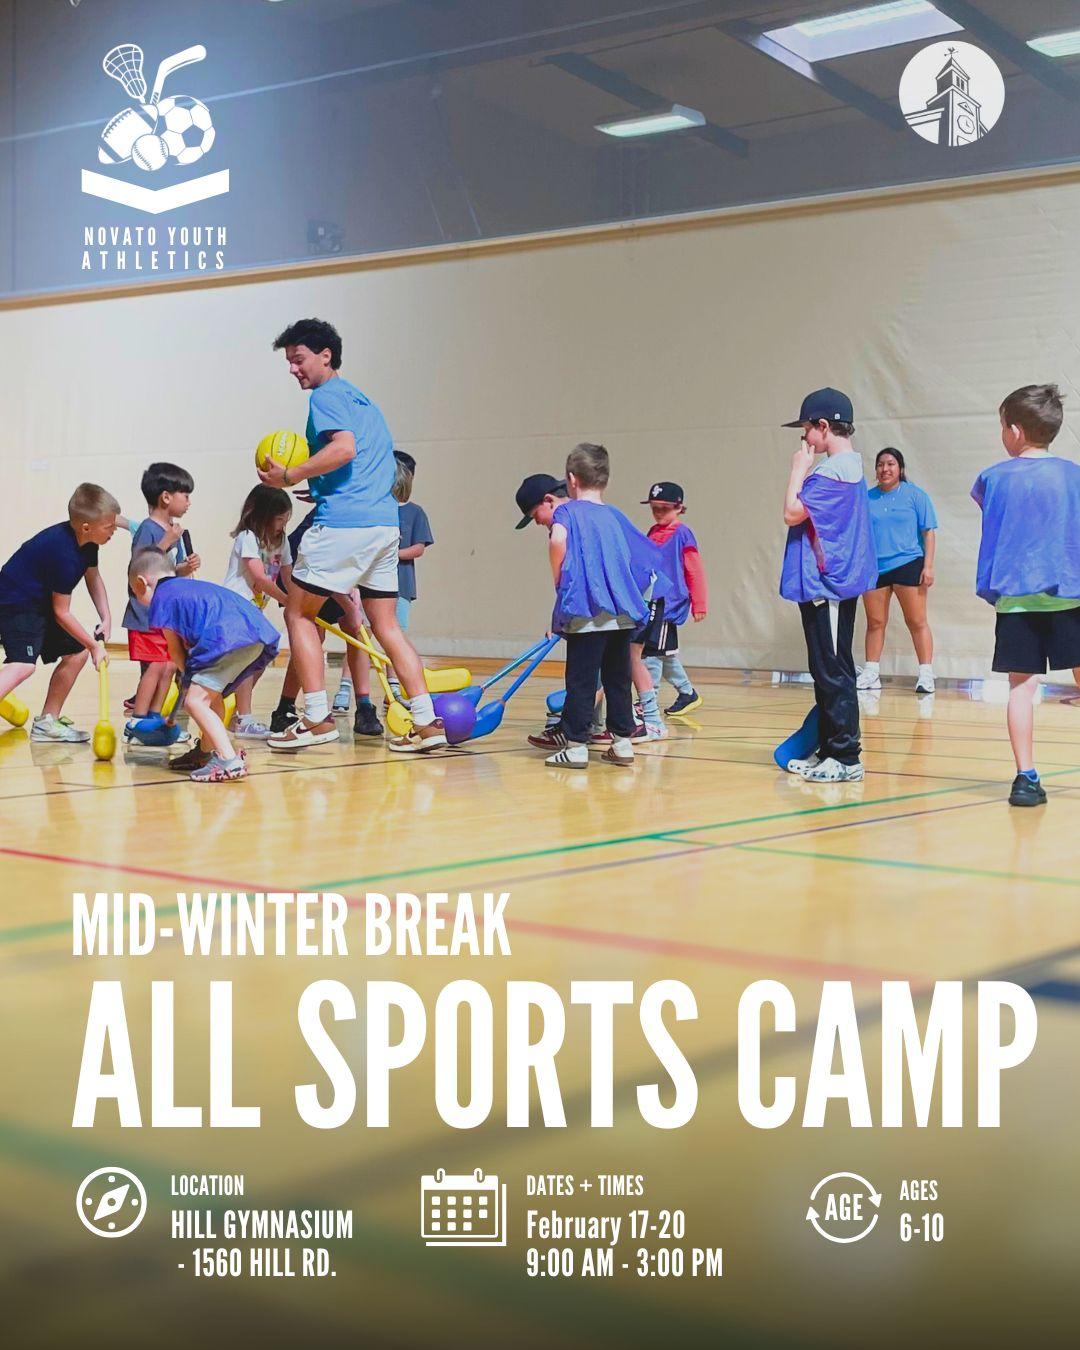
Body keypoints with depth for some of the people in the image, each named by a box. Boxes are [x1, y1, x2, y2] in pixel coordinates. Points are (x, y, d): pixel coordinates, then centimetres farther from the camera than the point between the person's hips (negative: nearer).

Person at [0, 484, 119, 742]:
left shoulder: (87, 541, -1)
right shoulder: (65, 555, -27)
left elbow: (93, 577, 18)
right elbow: (61, 613, -19)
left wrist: (106, 618, 6)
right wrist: (94, 644, -10)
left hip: (41, 604, 10)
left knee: (77, 652, 15)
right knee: (23, 664, -28)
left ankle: (47, 721, 24)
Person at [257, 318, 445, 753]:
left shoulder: (327, 396, -3)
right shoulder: (363, 400, 24)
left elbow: (343, 448, -20)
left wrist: (290, 476, -13)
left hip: (342, 523, -9)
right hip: (385, 524, 9)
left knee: (298, 613, 3)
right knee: (386, 625, 11)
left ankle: (317, 718, -1)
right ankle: (426, 721, 5)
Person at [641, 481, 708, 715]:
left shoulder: (682, 534, -8)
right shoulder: (653, 533, 13)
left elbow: (695, 572, -8)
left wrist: (699, 605, -8)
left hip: (668, 605, -8)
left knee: (652, 652, -9)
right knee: (667, 653, 15)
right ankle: (687, 693, 29)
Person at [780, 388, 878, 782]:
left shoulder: (833, 470, -18)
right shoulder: (850, 465, 15)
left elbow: (793, 513, -19)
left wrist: (798, 468, -10)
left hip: (826, 585, -11)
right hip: (833, 583, 11)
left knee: (833, 672, -7)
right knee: (827, 672, 14)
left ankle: (845, 757, -3)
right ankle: (827, 751, 21)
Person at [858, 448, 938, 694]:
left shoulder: (915, 495, 2)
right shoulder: (867, 498, 10)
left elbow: (929, 532, 1)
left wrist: (928, 566, -7)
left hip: (908, 565, -3)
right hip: (874, 568, 3)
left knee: (917, 622, -3)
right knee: (875, 623, 6)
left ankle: (926, 674, -2)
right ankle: (870, 674, 12)